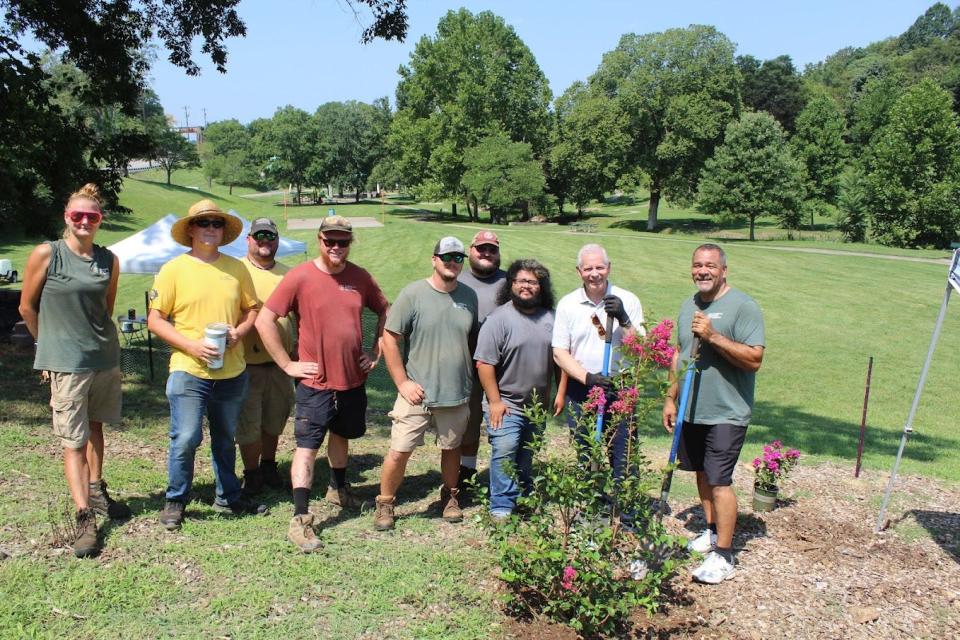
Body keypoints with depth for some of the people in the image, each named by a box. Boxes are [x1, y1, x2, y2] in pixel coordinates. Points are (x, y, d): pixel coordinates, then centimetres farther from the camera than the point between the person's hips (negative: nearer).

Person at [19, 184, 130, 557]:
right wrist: (52, 345, 10)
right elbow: (27, 307, 1)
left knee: (95, 427, 19)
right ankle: (85, 518, 0)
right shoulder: (46, 254, -8)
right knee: (73, 441, -2)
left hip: (106, 358, 4)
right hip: (66, 363, -4)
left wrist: (99, 338, 16)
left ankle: (96, 491, 35)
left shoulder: (109, 260, 3)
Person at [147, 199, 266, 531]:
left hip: (232, 372, 4)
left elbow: (252, 310, 13)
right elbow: (155, 320, -4)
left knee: (226, 439, 16)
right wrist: (191, 345, -16)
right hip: (189, 371, -3)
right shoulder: (174, 269, -3)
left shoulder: (236, 268, 6)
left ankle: (228, 497, 31)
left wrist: (240, 331, -8)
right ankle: (175, 501, 15)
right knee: (185, 439, -5)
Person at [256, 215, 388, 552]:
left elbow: (384, 312, 16)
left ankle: (338, 488, 44)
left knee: (341, 435, 22)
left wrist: (375, 351, 8)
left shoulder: (361, 278, 1)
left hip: (353, 378, 5)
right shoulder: (300, 276, -12)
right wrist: (287, 364, -12)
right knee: (307, 446, -4)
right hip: (315, 382, -5)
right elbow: (265, 320, -12)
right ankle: (300, 519, 0)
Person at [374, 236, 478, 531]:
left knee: (452, 447, 17)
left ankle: (450, 497, 38)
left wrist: (472, 379, 10)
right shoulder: (413, 294, -10)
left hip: (457, 395, 4)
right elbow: (390, 340, -9)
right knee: (399, 451, -1)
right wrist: (402, 382, -11)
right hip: (417, 393, -3)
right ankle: (384, 504, 19)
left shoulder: (469, 296, 3)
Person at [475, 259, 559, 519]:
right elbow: (484, 363, -14)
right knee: (504, 453, -10)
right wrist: (495, 401, -15)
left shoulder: (550, 319, 5)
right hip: (506, 404, -5)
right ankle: (501, 508, 0)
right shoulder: (499, 319, -11)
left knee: (527, 456, 16)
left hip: (537, 406, 5)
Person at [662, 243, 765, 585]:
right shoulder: (688, 305, 11)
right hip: (692, 411, 7)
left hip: (726, 413, -7)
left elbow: (754, 359, -19)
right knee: (702, 473, 17)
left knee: (719, 481, -7)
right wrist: (671, 398, 16)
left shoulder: (743, 306, -12)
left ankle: (723, 555, 1)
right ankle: (712, 531, 35)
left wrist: (713, 336, -26)